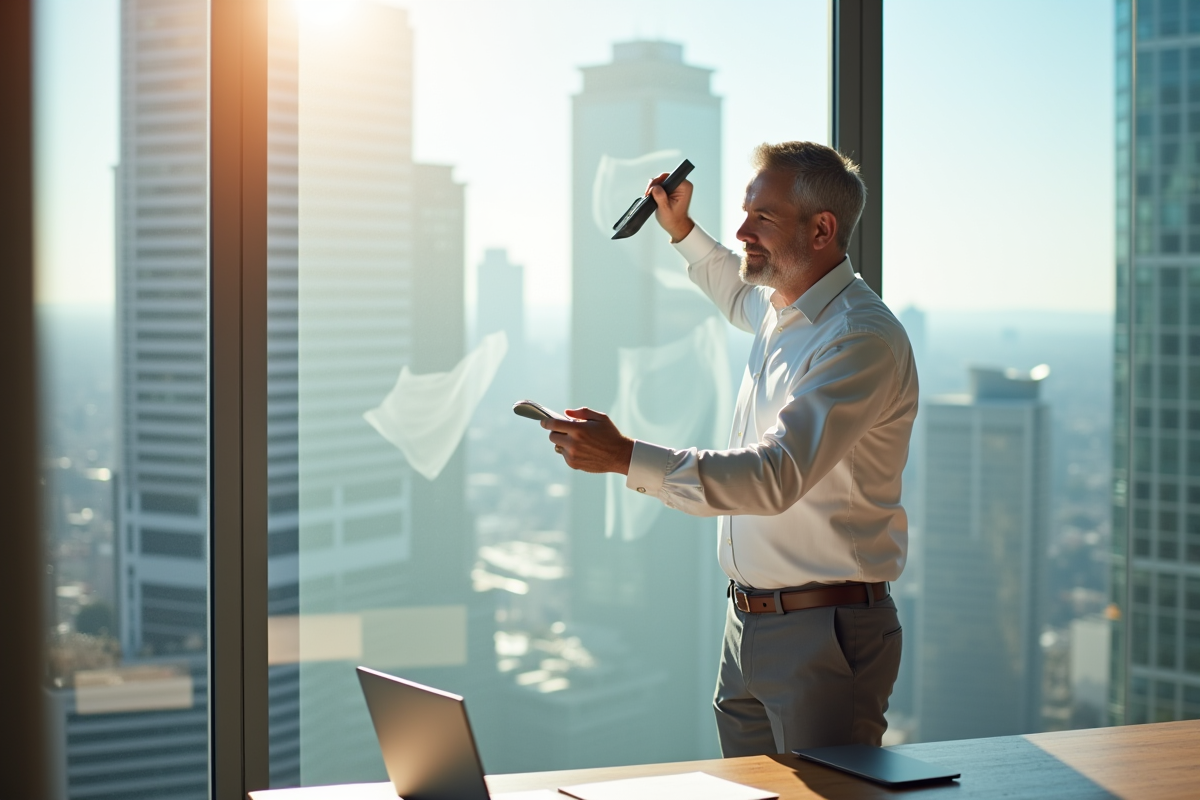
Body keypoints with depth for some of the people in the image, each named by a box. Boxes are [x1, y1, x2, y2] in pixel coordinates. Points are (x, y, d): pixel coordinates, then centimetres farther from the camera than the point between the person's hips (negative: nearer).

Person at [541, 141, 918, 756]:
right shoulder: (781, 311, 10)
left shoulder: (861, 338, -19)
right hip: (747, 625, 9)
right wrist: (682, 230, 33)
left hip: (823, 634, -9)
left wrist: (625, 457, -35)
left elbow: (775, 476, -29)